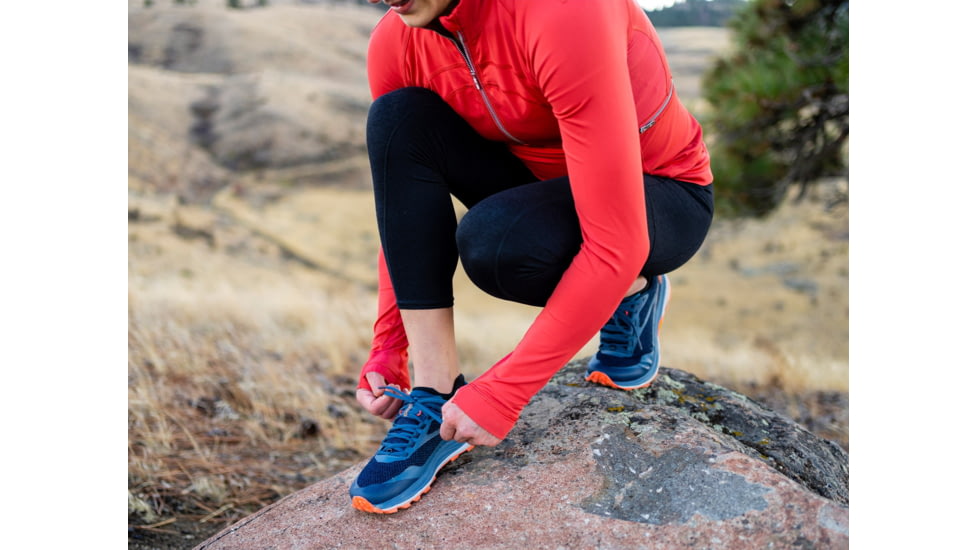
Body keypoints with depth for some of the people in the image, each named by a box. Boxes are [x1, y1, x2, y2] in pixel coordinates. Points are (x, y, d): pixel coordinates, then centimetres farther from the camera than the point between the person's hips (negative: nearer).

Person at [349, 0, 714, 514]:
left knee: (490, 243, -35)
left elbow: (617, 243, -36)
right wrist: (386, 349, -11)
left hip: (661, 197, -6)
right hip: (546, 184, 6)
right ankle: (434, 398, -18)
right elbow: (403, 215, -2)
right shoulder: (395, 42, -14)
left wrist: (502, 394, -33)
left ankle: (634, 292, 0)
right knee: (398, 121, -20)